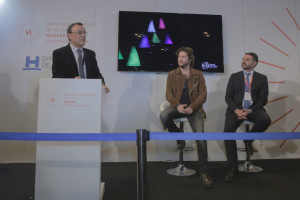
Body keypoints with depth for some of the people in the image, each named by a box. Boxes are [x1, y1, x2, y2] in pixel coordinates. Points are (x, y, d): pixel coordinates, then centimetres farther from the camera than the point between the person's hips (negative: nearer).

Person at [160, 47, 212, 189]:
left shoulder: (198, 74, 10)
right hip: (178, 107, 1)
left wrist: (192, 107, -15)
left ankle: (203, 172, -6)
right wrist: (177, 105, -16)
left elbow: (203, 94, 3)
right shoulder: (172, 74, 11)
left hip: (194, 108, -1)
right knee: (163, 116, -33)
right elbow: (168, 94, 5)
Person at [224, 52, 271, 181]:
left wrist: (250, 110, -14)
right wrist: (236, 110, -12)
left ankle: (248, 139, 1)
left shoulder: (262, 78, 12)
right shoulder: (234, 76, 14)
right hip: (236, 109, 0)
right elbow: (228, 96, 6)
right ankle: (233, 168, -14)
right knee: (228, 131, -25)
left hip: (253, 109, 0)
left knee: (265, 120, -33)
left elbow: (263, 99, 4)